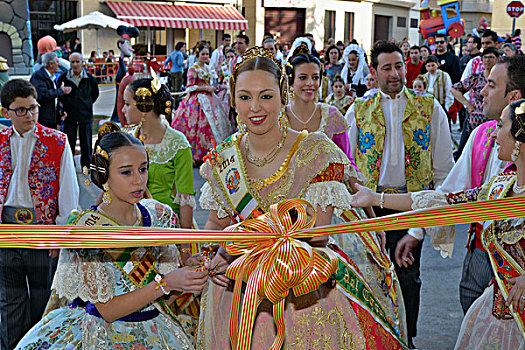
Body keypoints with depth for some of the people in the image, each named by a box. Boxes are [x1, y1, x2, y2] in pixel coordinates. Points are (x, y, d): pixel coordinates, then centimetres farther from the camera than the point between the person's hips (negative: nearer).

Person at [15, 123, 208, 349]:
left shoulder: (159, 215, 0)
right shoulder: (85, 228, -14)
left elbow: (166, 297, 4)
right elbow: (107, 310, -15)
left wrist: (190, 270, -15)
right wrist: (165, 283, -22)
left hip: (154, 331, 4)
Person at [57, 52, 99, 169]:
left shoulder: (90, 78, 1)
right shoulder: (63, 78, 0)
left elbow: (95, 94, 17)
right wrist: (63, 105, 7)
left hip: (86, 115, 0)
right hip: (69, 115, 0)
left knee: (86, 142, 6)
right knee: (69, 142, 5)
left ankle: (86, 166, 17)